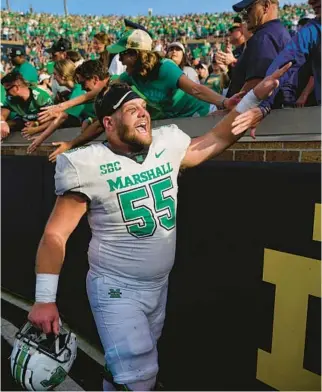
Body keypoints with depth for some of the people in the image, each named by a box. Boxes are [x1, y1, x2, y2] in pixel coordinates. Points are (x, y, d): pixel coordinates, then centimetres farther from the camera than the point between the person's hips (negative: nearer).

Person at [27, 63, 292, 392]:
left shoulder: (167, 146, -3)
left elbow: (214, 141, 9)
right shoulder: (89, 166, -17)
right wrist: (44, 299, -19)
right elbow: (55, 234, -14)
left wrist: (255, 96, 2)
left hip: (159, 285, 6)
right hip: (115, 289, -5)